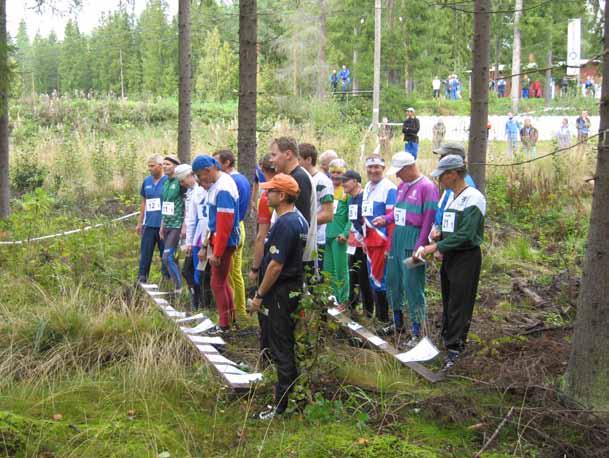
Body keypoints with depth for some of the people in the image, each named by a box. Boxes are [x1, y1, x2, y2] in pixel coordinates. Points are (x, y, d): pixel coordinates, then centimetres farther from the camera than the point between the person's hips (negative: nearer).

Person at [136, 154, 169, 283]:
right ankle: (141, 280, 10)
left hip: (164, 225, -5)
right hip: (149, 224, 5)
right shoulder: (147, 181, 9)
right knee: (145, 254, 5)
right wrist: (139, 223, 17)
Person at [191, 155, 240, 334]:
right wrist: (212, 243, 18)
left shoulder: (222, 190, -23)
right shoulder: (220, 182, 7)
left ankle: (224, 324, 11)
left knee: (218, 282, 0)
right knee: (222, 279, 18)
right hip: (218, 239, 9)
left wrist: (216, 252, -20)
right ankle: (231, 317, 30)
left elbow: (224, 225, -24)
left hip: (224, 242, -9)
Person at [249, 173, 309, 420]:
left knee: (280, 348, -3)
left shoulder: (284, 224, -21)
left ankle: (282, 404, 2)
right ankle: (293, 389, 29)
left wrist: (259, 295, -17)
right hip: (294, 287, 10)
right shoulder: (299, 219, 11)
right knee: (286, 344, 19)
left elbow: (276, 264, -24)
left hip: (280, 291, -10)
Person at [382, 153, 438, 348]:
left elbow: (429, 219, -16)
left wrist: (419, 247, -19)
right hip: (397, 238, 9)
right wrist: (386, 219, 3)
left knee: (413, 287, -6)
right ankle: (397, 323, 32)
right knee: (393, 282, 16)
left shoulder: (427, 187, -13)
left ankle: (417, 333, 1)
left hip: (413, 241, -9)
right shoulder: (402, 186, 12)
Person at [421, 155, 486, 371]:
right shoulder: (452, 197, 12)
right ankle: (447, 339, 25)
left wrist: (437, 246, -18)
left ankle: (454, 350, -3)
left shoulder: (473, 198, -16)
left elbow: (465, 235, -22)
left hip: (467, 257, -9)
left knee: (459, 305, -6)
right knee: (448, 302, 15)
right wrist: (440, 234, 1)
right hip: (449, 256, 9)